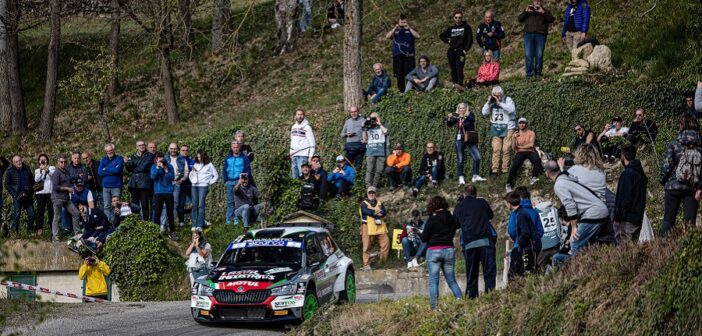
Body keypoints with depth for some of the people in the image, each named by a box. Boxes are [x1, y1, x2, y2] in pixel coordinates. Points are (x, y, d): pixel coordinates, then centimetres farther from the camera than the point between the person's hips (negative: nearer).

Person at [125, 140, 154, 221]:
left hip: (145, 182, -4)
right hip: (134, 183, 4)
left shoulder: (149, 155, 4)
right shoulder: (133, 156, 19)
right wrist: (126, 163, -6)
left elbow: (144, 167, -6)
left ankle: (146, 220, -6)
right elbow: (129, 169, 13)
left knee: (145, 204, -7)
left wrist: (135, 170, 3)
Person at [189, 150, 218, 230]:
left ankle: (200, 225, -12)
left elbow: (216, 176, 8)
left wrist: (210, 182, 0)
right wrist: (192, 171, 1)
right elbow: (190, 176, 19)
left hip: (203, 186, -4)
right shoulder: (195, 165, 16)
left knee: (201, 205, -11)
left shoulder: (209, 165, 4)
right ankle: (193, 225, 1)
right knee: (194, 205, 0)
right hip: (194, 186, 4)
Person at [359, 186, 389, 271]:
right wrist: (378, 212, -6)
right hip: (368, 228, -4)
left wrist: (374, 213, -15)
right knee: (367, 246, -5)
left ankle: (382, 263, 6)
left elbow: (384, 212, 0)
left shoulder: (379, 203, 17)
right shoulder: (364, 204, 5)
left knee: (385, 243, -5)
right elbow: (368, 211, -15)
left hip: (380, 228, 4)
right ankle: (366, 264, -1)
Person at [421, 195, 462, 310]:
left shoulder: (432, 219, -8)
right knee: (452, 281, 11)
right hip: (449, 250, 4)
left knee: (433, 281, -2)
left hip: (434, 251, -4)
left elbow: (424, 238, -6)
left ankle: (434, 307, -10)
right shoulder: (452, 219, 4)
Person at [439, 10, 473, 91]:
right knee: (453, 69, 4)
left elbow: (470, 39, -2)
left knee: (459, 68, -19)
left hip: (460, 51, -5)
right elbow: (441, 35, 25)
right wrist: (448, 41, 10)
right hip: (451, 51, 5)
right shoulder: (451, 28, 13)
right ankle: (455, 83, 10)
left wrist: (466, 50, -10)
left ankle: (460, 84, -27)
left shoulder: (466, 27, 2)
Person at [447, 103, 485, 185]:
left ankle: (475, 176, 0)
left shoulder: (470, 115, -1)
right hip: (460, 140, 1)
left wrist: (465, 116, -40)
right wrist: (449, 118, -17)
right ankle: (461, 178, 6)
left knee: (477, 157, -10)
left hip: (470, 140, -1)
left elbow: (473, 120, -23)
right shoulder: (457, 116, 6)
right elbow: (449, 125, 3)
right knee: (460, 159, 2)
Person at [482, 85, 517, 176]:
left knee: (506, 149, -7)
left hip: (507, 128, -3)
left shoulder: (508, 100, -2)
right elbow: (484, 112, 6)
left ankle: (505, 169, -4)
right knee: (496, 149, -4)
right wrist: (488, 103, -7)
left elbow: (511, 109, -20)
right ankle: (495, 169, -5)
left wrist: (499, 103, -22)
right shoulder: (492, 102, 9)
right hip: (496, 128, 3)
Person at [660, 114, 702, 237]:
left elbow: (666, 166, -6)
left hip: (674, 186, -1)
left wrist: (663, 181, 11)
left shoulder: (673, 144, -6)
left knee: (668, 220, 6)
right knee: (690, 221, 4)